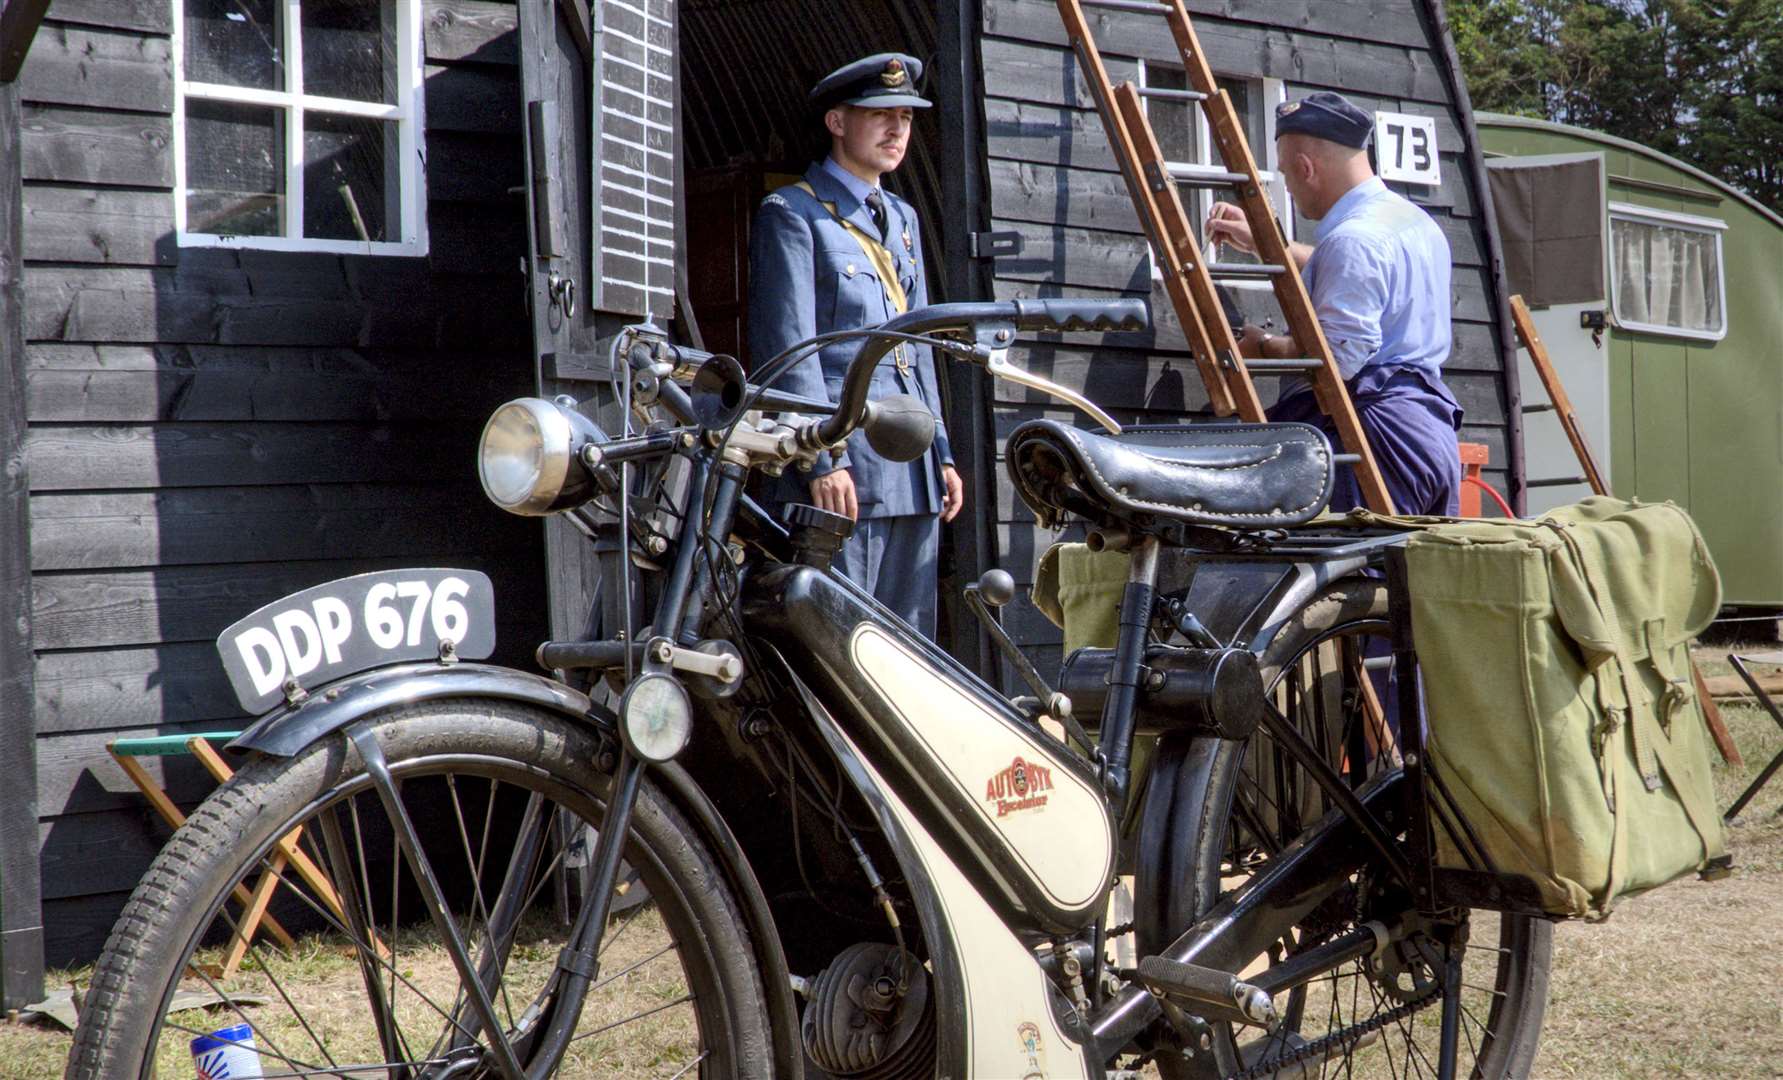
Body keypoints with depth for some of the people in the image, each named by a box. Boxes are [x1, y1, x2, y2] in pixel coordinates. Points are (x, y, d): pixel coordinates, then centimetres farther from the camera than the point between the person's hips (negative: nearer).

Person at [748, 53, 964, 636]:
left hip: (914, 474, 8)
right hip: (843, 471, -7)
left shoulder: (903, 219, 22)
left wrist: (941, 452, 16)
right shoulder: (791, 214, -2)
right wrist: (821, 460, -17)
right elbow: (787, 349, -10)